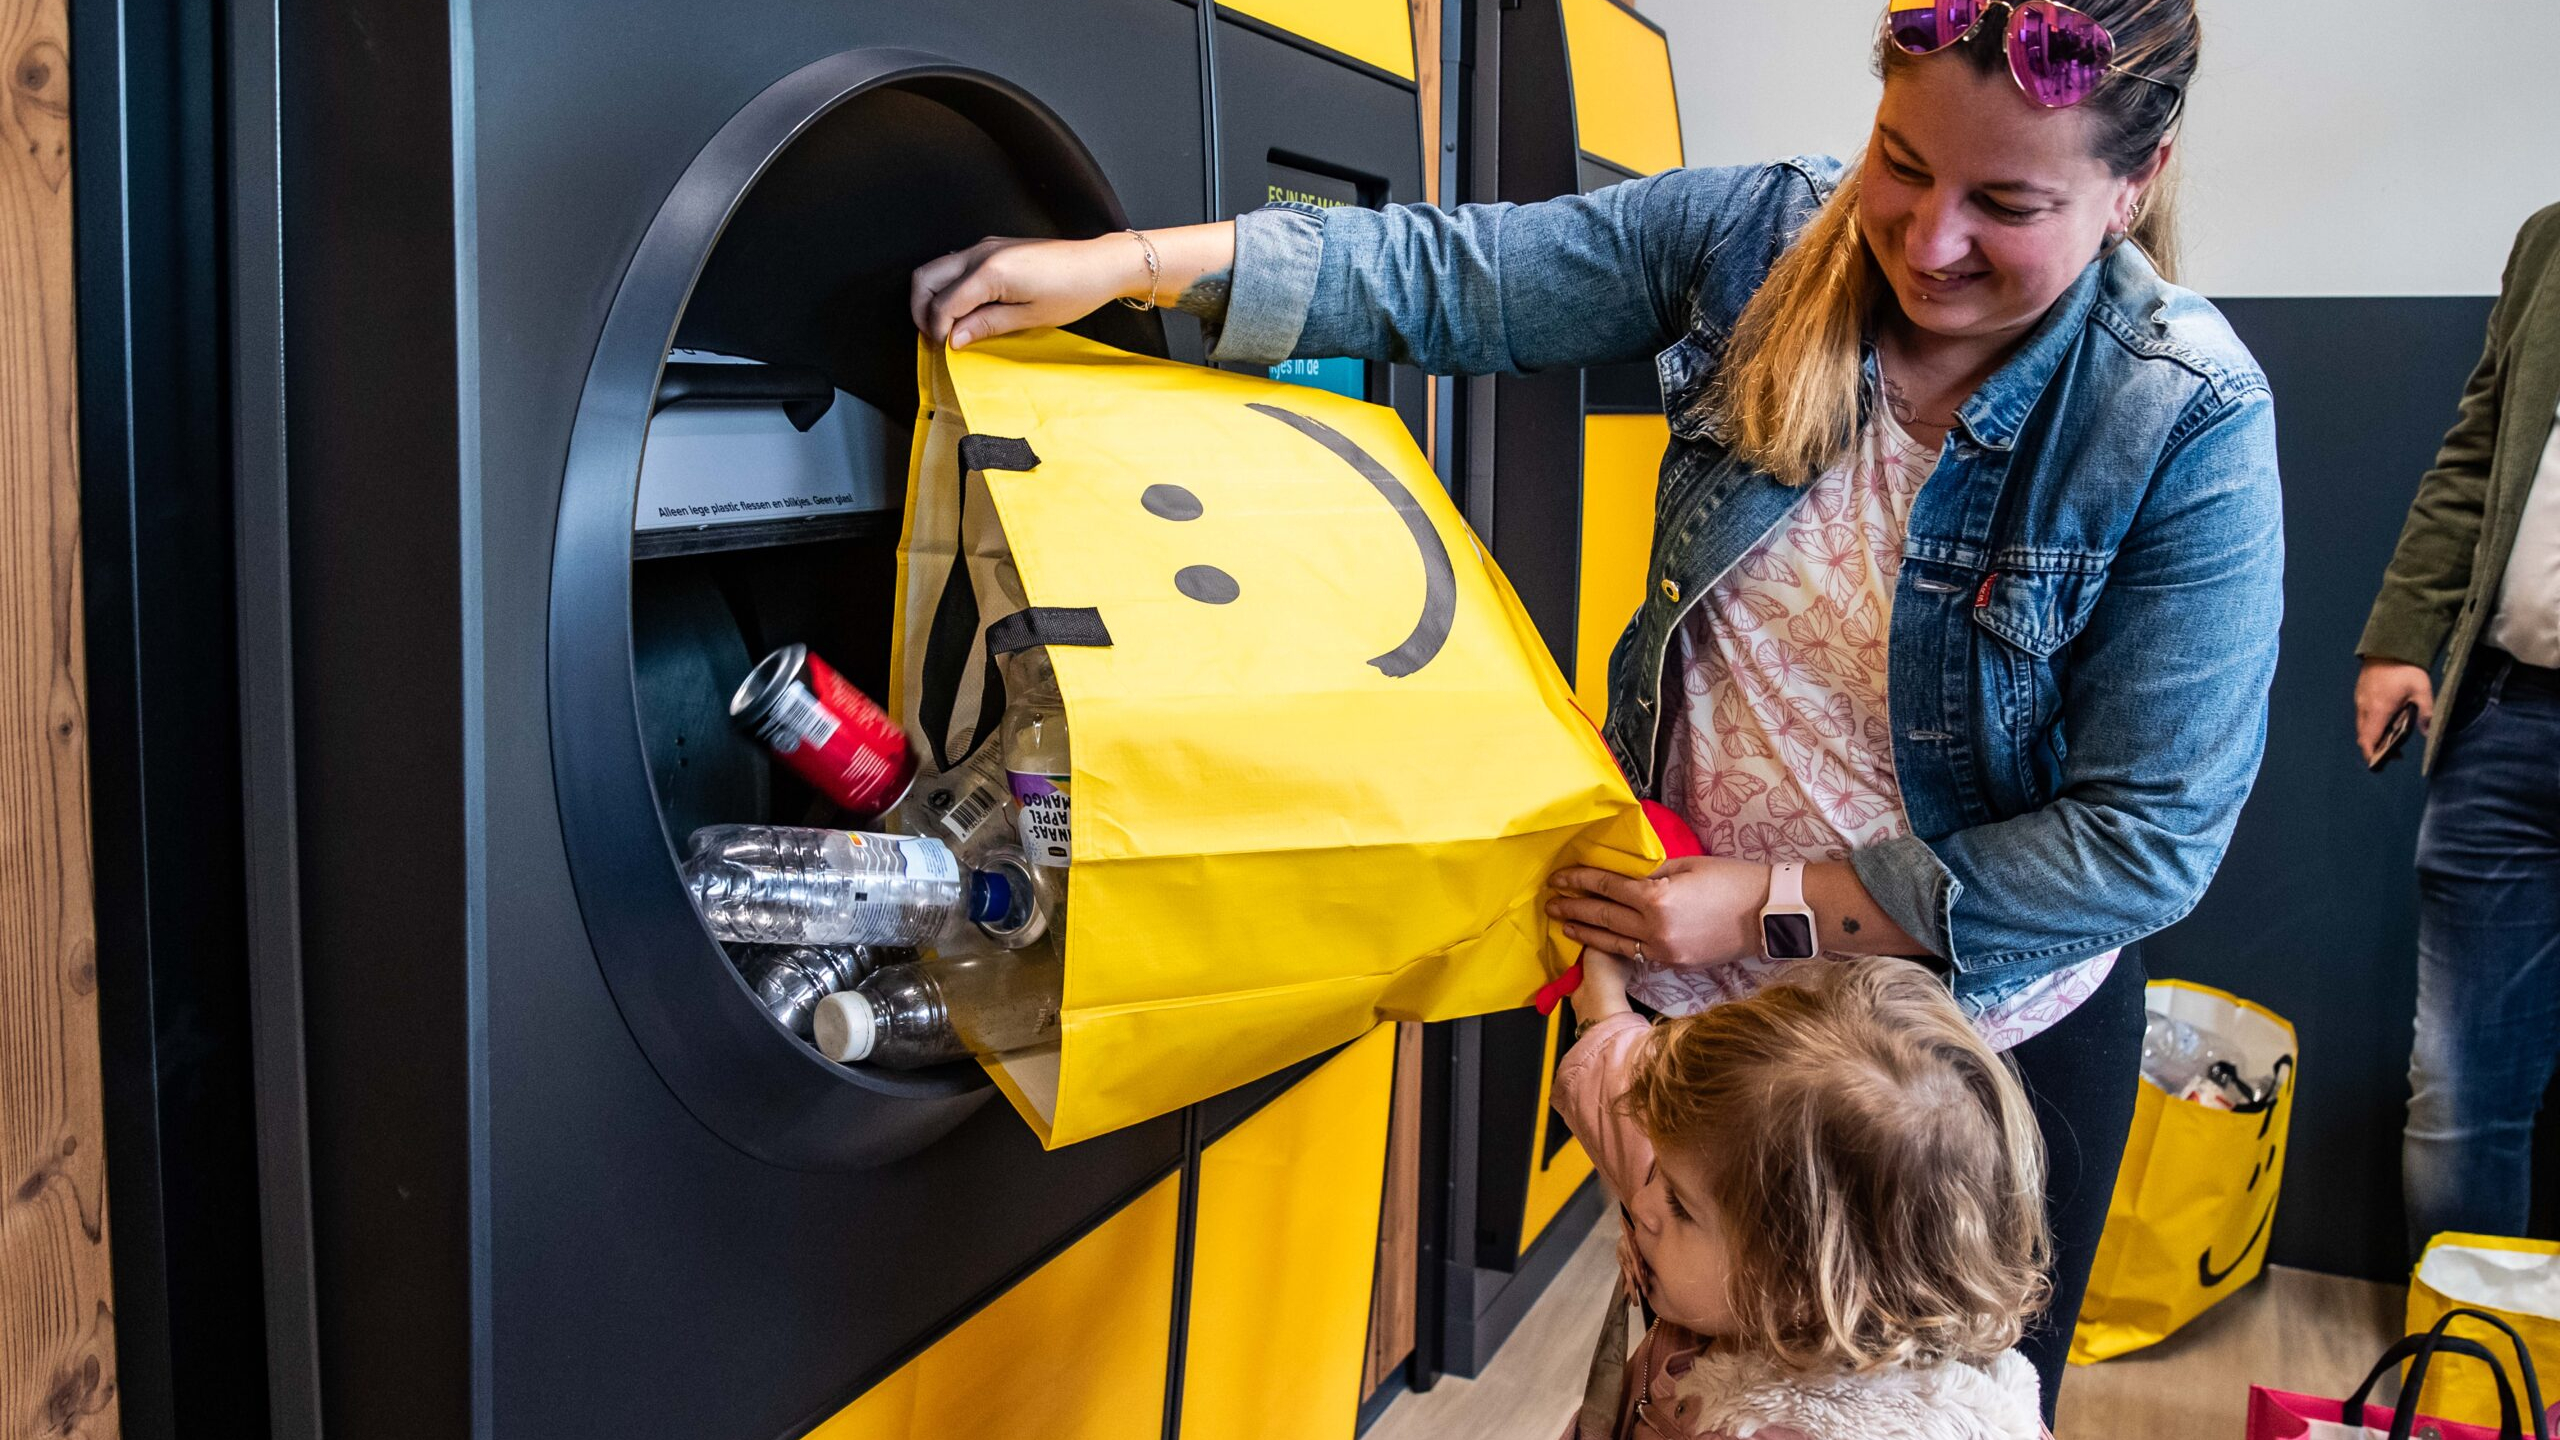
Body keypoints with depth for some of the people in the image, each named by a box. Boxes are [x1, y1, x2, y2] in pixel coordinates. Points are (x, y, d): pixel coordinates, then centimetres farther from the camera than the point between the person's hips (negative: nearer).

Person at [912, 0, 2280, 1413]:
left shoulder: (2187, 425, -22)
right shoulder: (1760, 237, -12)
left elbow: (2151, 836, -21)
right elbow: (1451, 276, -7)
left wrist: (1776, 906, -25)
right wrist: (1131, 262, -16)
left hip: (1993, 1041, -3)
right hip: (1705, 996, 3)